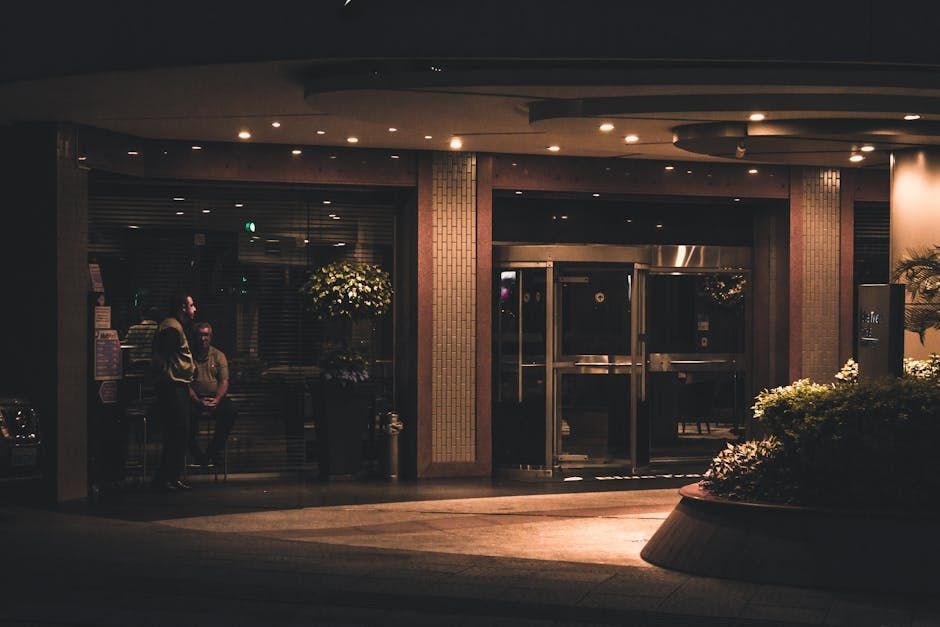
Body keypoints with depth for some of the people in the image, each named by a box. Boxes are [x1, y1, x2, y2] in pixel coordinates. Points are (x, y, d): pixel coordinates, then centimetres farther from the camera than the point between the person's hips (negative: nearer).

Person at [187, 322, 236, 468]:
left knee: (229, 410, -28)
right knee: (189, 412, -35)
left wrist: (216, 400, -15)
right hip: (194, 399, -2)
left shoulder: (218, 355, 11)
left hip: (215, 397, 2)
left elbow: (224, 381, 4)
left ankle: (214, 451, -17)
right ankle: (196, 454, -22)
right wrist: (198, 401, -18)